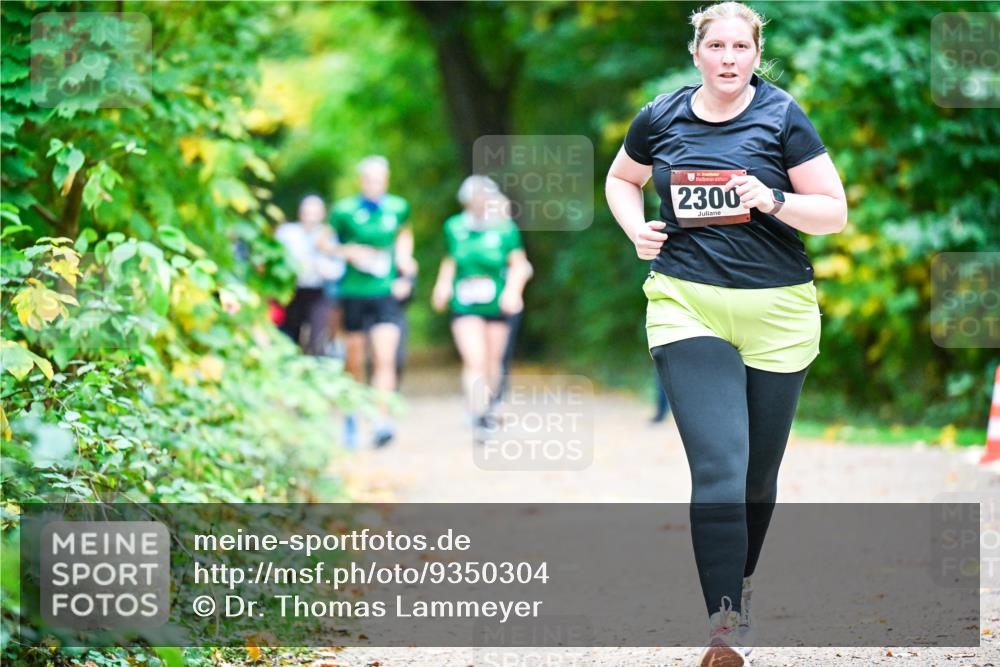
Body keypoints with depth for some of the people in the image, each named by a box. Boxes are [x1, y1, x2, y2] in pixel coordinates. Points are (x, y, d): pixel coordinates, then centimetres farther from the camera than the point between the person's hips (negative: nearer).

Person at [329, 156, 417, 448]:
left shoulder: (398, 208, 4)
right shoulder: (344, 211, -4)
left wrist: (405, 265, 12)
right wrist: (350, 251, -12)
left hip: (386, 293, 1)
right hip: (353, 292, -1)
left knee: (385, 359, -14)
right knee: (354, 363, 8)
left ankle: (382, 421, -21)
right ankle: (352, 417, 28)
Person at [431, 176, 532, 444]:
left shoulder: (505, 229, -5)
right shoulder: (454, 228, 1)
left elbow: (519, 265, -1)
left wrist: (513, 290, -16)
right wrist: (443, 285, 4)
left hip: (496, 306, 1)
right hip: (465, 307, -1)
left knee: (492, 361, 12)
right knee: (474, 361, -15)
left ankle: (487, 407, 37)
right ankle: (478, 416, -20)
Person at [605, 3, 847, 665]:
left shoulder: (783, 118, -1)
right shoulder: (661, 119, 5)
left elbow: (835, 213, -2)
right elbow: (621, 179, 25)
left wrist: (774, 200, -19)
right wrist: (636, 229, 6)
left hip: (777, 313, 1)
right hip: (687, 306, 0)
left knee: (759, 472, 12)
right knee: (718, 469, -15)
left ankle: (741, 584, 36)